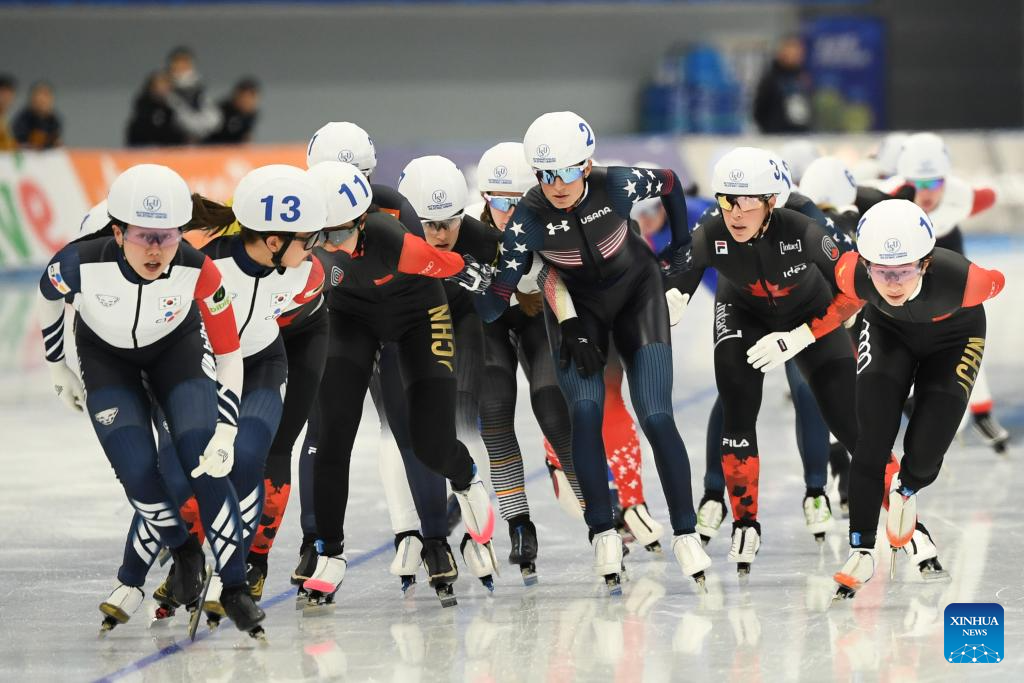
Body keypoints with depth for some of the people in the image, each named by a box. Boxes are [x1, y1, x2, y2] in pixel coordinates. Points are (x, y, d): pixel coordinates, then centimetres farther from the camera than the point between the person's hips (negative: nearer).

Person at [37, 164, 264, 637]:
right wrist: (57, 367, 2)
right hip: (105, 354, 0)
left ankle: (234, 587, -4)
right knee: (137, 471, -14)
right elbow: (49, 296, -9)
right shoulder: (82, 262, -35)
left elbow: (229, 353, -22)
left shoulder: (198, 272, -34)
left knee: (202, 460, -17)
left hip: (177, 345, 0)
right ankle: (183, 554, 15)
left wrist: (226, 431, -31)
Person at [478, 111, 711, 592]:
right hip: (575, 304, 0)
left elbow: (670, 182, -5)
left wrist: (681, 244, 5)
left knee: (656, 417, -9)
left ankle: (686, 534, 0)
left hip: (636, 291, 0)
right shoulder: (528, 219, -28)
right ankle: (604, 536, -4)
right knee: (585, 414, -16)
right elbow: (496, 301, -24)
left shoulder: (616, 186, -29)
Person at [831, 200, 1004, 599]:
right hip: (889, 331, 1)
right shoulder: (853, 276, -36)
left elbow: (996, 282, -17)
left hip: (953, 337, -1)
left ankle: (905, 492, 31)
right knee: (871, 442, -12)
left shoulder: (960, 280, -42)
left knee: (925, 454, -6)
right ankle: (861, 552, -2)